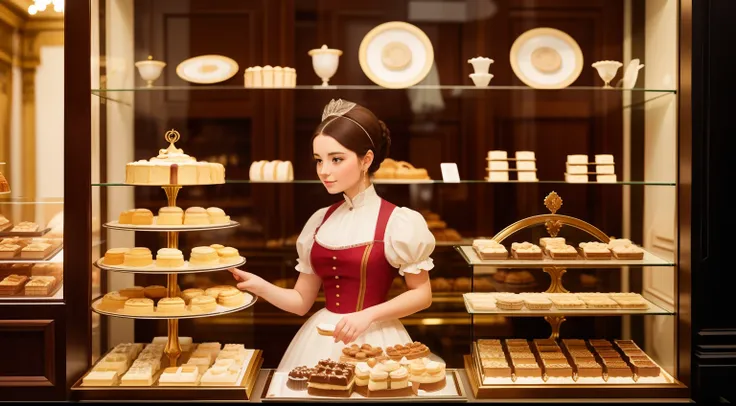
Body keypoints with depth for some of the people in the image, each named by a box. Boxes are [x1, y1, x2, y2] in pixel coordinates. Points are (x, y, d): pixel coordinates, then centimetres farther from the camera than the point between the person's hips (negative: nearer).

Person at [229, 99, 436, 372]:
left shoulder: (397, 222, -10)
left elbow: (422, 294, -6)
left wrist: (368, 315, -18)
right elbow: (301, 301, 7)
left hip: (373, 340, -4)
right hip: (321, 341, 4)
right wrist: (259, 286, -10)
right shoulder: (319, 222, 5)